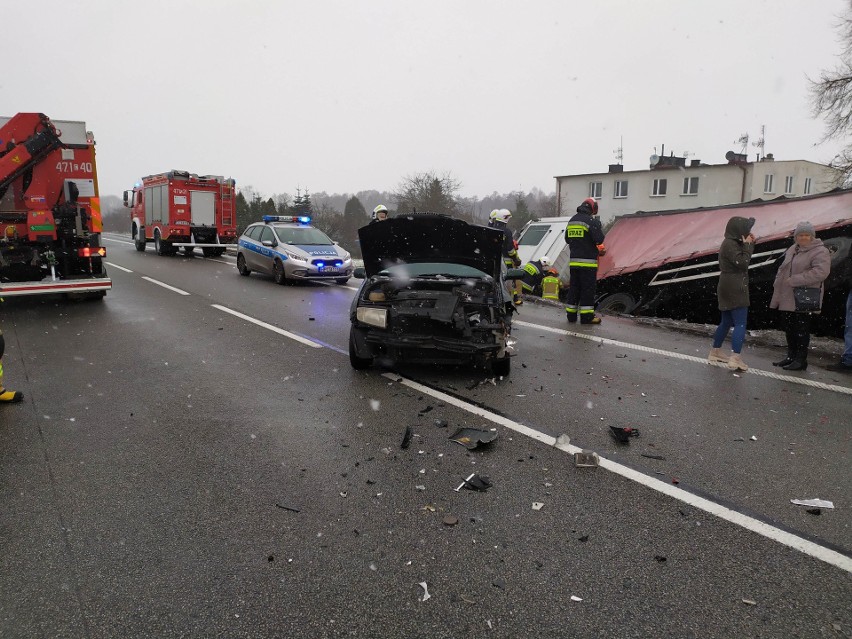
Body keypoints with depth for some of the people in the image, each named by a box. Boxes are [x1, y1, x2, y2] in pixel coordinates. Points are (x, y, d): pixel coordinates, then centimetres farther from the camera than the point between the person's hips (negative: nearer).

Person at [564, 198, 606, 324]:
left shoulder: (572, 220, 12)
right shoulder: (592, 221, -12)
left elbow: (567, 239, 18)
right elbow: (599, 239, -15)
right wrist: (597, 224, 0)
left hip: (574, 261, 7)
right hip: (588, 261, -7)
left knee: (574, 287, 12)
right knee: (588, 288, -2)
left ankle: (571, 313, 15)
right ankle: (587, 316, -2)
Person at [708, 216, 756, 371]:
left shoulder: (731, 243, 15)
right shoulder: (730, 244, -16)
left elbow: (743, 259, 19)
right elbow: (742, 263, -19)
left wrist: (750, 243, 10)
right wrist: (747, 245, -10)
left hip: (730, 288, 10)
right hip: (734, 289, -10)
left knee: (726, 322, 17)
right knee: (740, 324, -10)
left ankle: (715, 352, 25)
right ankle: (735, 359, -15)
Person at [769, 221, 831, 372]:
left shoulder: (820, 252, -9)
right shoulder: (793, 249, 17)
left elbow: (820, 272, -22)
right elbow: (783, 268, 25)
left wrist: (793, 280, -21)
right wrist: (778, 283, 10)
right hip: (787, 298, 8)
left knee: (801, 329, -3)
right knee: (788, 328, 13)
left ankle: (801, 359, 6)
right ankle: (791, 356, 25)